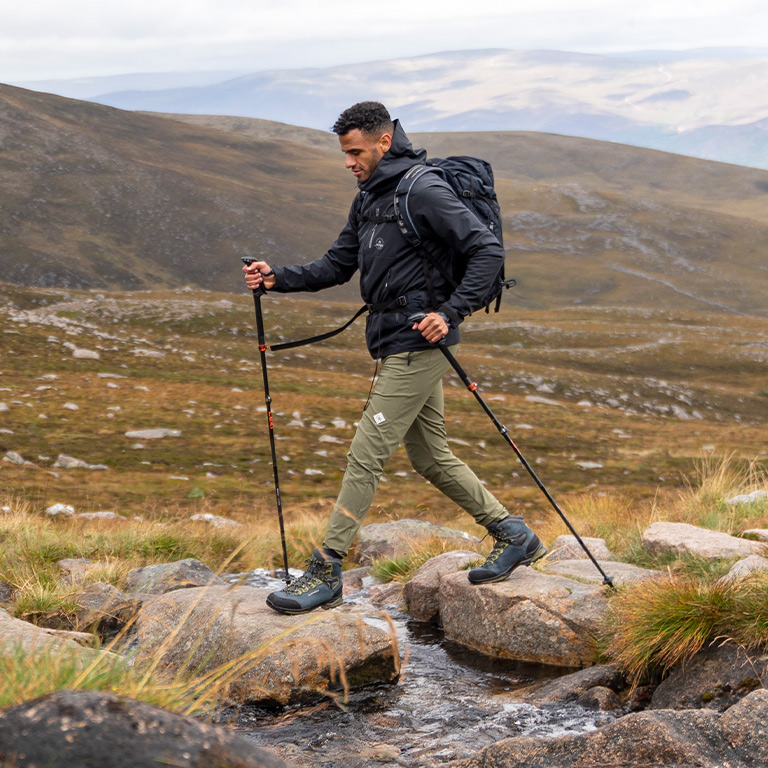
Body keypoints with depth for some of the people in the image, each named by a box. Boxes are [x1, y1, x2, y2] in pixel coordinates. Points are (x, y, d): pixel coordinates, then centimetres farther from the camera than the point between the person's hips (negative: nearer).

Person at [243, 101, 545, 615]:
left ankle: (326, 575, -3)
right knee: (431, 458, 14)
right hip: (394, 344, 10)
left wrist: (451, 312, -23)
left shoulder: (424, 191, -14)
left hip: (419, 344, -10)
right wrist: (278, 278, 3)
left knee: (367, 454, -8)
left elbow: (488, 250, -17)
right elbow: (336, 266, 17)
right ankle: (514, 536, 25)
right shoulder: (369, 199, 15)